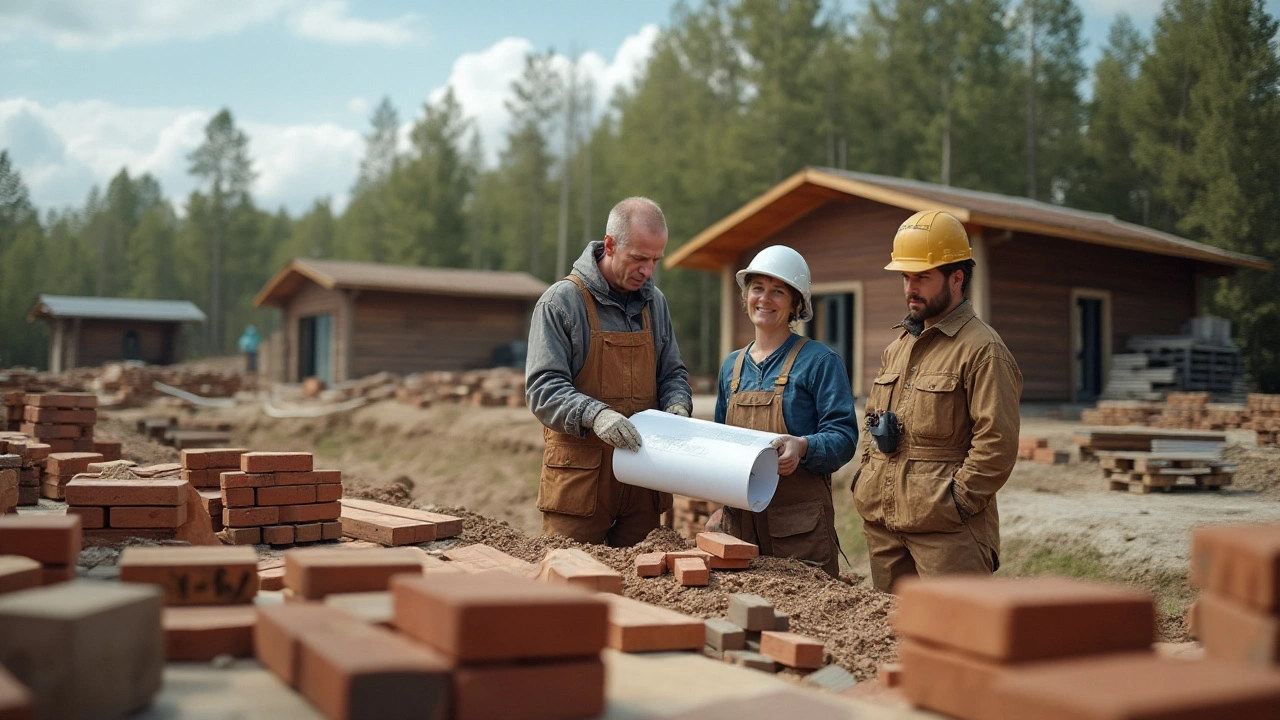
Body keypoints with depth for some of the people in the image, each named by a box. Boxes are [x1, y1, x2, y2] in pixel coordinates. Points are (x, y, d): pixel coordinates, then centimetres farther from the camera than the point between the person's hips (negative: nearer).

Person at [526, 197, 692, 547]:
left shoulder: (654, 302, 12)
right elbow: (543, 387, -13)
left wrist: (677, 405, -3)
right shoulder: (561, 301, -7)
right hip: (579, 474, -5)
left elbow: (671, 373, 19)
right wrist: (594, 414, -29)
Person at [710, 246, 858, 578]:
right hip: (740, 521, 5)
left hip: (799, 522, -5)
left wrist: (802, 447, -29)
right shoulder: (732, 366, 15)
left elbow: (844, 437, -10)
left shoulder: (820, 361, -4)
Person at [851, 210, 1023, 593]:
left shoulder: (982, 349, -9)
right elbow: (873, 420, 26)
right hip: (882, 523, 8)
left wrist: (957, 500, -15)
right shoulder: (897, 347, 17)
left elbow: (996, 442, -15)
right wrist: (867, 476, 12)